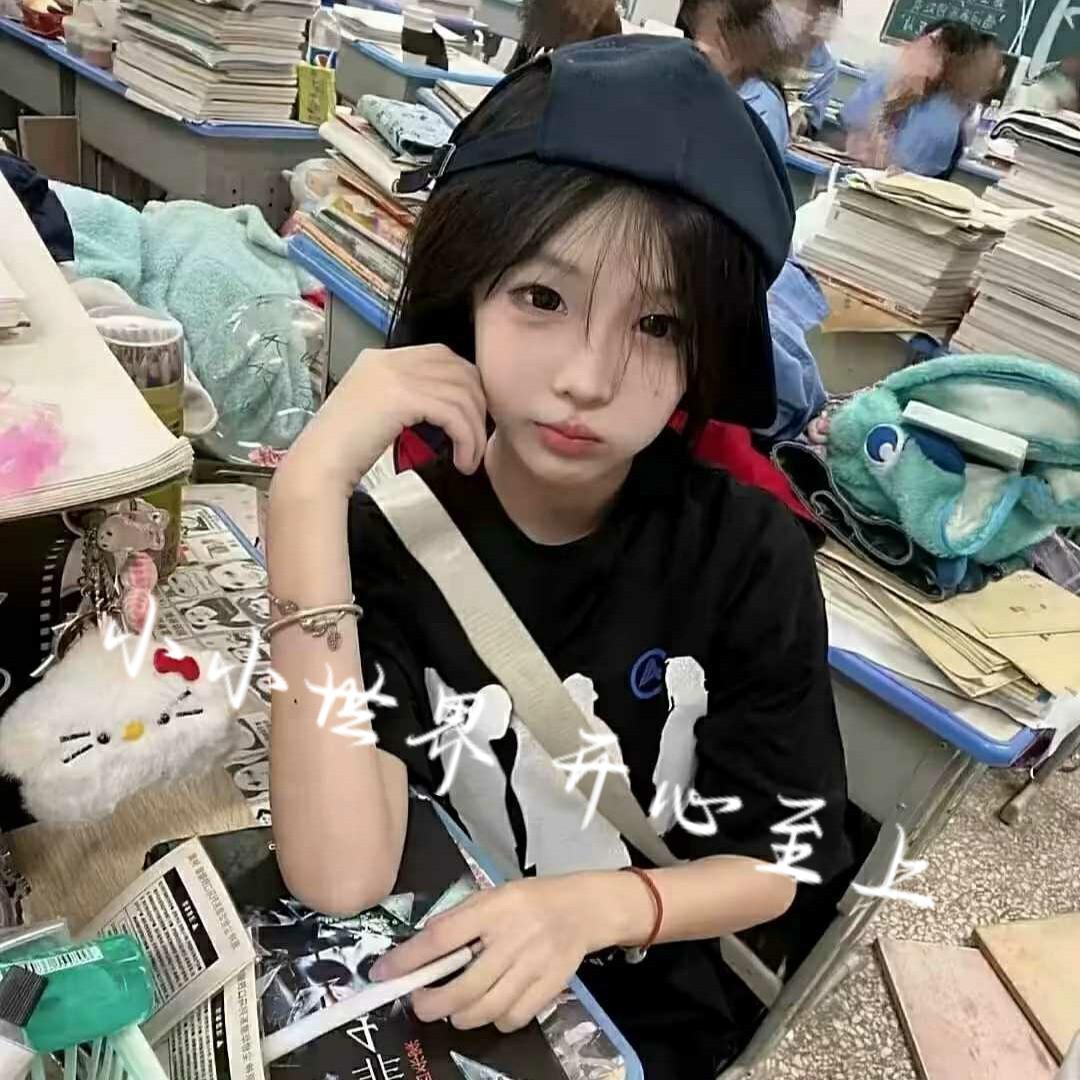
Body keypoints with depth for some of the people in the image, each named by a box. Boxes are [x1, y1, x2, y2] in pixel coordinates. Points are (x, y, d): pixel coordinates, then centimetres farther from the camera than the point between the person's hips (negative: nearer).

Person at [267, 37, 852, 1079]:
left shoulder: (748, 553, -16)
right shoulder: (387, 525, -17)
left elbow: (779, 860, -7)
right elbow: (340, 879, -27)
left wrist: (596, 905, -25)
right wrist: (308, 492, -32)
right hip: (424, 975, 0)